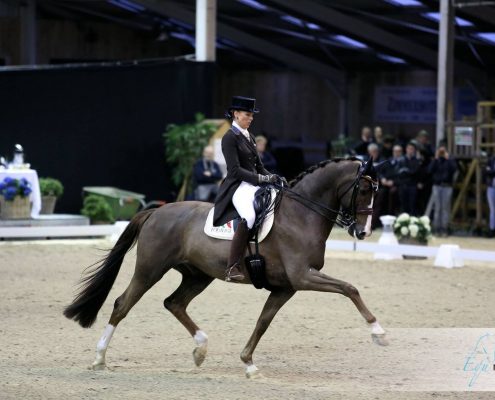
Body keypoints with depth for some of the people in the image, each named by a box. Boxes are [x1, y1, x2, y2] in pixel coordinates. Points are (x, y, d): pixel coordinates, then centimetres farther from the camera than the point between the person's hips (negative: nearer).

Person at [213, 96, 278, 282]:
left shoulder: (249, 137, 20)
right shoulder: (229, 138, -6)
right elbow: (235, 170, -14)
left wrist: (273, 178, 3)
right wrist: (262, 179, -18)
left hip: (254, 185, 10)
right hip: (238, 187, -10)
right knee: (249, 216, -37)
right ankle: (232, 268, -37)